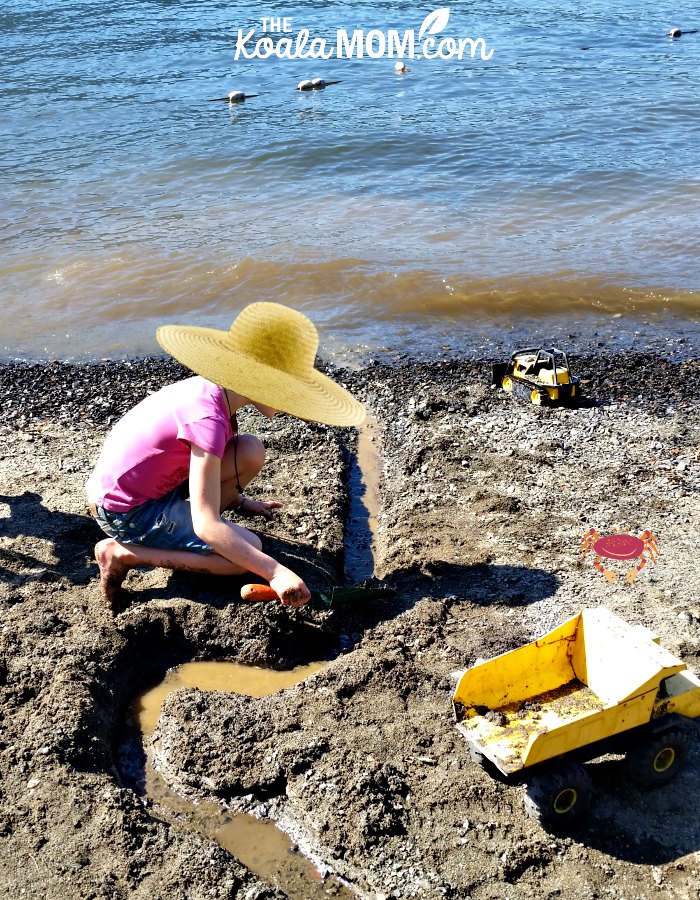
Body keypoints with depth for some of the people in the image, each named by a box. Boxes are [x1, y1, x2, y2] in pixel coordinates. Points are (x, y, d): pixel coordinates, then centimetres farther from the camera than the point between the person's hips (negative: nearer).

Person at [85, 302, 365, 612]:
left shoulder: (212, 390, -5)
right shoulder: (208, 418, -31)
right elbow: (206, 525, -35)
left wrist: (238, 501, 17)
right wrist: (275, 572, -37)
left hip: (152, 486, 8)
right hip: (126, 513, -8)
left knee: (250, 453, -4)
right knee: (248, 551, -12)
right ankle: (122, 554, -7)